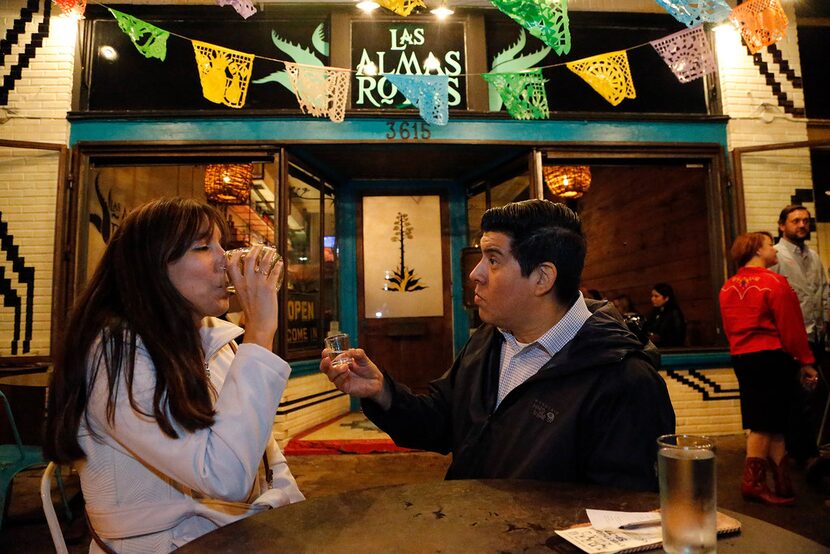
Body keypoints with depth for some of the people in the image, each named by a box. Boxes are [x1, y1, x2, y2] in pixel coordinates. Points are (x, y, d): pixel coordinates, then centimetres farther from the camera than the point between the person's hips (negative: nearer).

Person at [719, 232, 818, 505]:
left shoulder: (728, 287, 8)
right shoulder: (775, 283, -12)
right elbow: (791, 327, -12)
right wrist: (805, 361, -4)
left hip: (742, 358, 7)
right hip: (772, 357, -7)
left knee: (771, 422, 14)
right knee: (765, 424, 1)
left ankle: (783, 483, 20)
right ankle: (753, 482, 8)